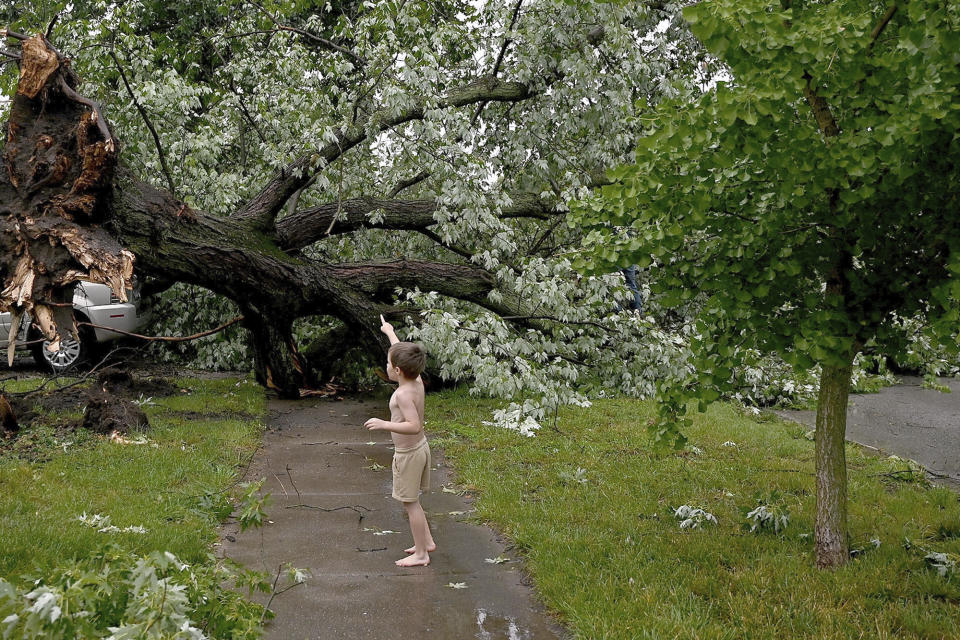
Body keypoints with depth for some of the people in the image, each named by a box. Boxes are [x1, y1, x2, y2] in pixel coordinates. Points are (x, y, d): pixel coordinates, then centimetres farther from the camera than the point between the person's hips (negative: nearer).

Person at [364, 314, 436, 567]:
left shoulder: (403, 394, -26)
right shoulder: (417, 382, -1)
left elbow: (413, 425, -36)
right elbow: (402, 353, 15)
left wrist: (383, 424, -34)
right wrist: (389, 332, 28)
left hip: (408, 453, -9)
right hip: (420, 447, 9)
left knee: (410, 503, 2)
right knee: (412, 501, 22)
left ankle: (421, 554, 9)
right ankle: (427, 541, 31)